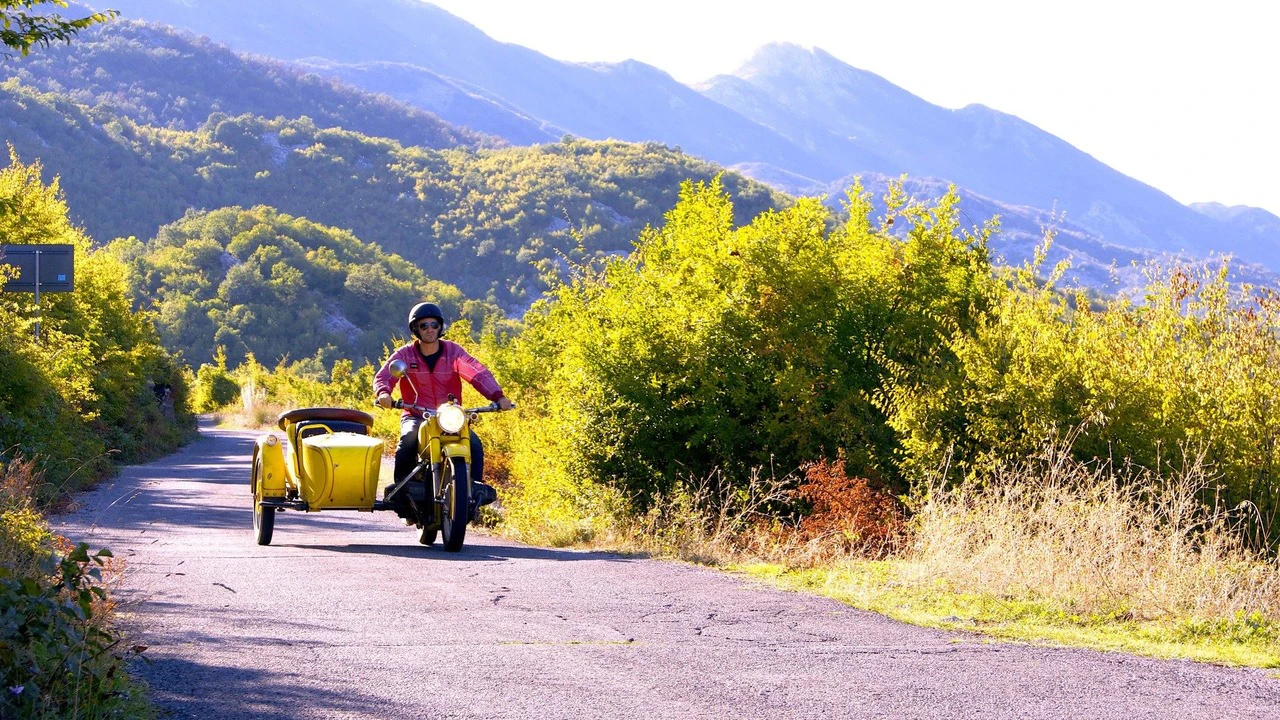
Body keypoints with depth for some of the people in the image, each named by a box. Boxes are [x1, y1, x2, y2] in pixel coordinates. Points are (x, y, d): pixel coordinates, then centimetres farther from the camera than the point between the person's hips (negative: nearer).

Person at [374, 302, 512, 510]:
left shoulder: (452, 351, 2)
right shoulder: (405, 354, 2)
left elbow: (478, 373, -11)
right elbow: (383, 375, -12)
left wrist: (497, 396, -28)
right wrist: (383, 393, -37)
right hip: (416, 416, -1)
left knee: (474, 444, -23)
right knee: (408, 440, -32)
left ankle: (476, 486, -11)